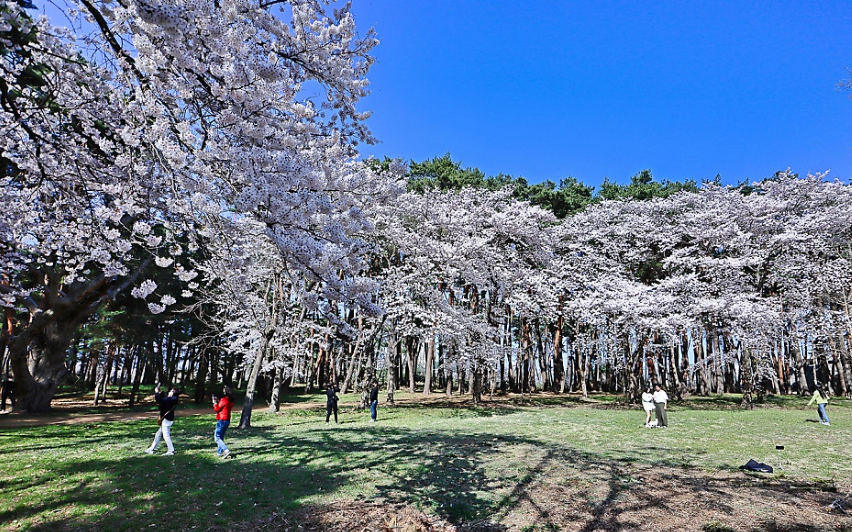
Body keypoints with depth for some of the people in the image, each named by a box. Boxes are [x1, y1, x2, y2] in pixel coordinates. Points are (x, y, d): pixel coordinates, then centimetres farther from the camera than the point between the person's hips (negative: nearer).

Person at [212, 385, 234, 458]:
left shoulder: (224, 400, -18)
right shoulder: (231, 401, 8)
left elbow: (216, 409, -11)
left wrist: (215, 402, 2)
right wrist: (218, 401, 14)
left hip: (221, 420, -9)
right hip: (227, 420, 9)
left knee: (217, 437, -6)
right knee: (221, 437, 20)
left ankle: (226, 450, -19)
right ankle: (219, 452, 25)